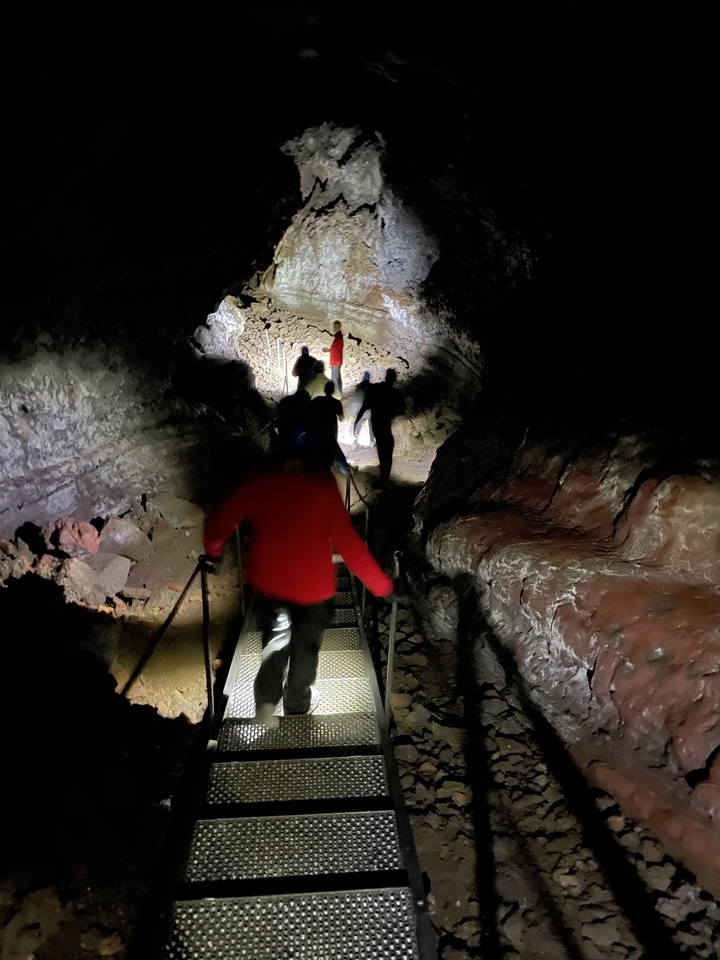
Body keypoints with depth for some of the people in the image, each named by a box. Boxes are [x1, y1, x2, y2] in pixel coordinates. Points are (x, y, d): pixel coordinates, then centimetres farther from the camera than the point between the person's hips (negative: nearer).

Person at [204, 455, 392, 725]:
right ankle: (297, 705, 40)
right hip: (313, 585, -2)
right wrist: (380, 584, -12)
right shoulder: (322, 485, -17)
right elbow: (347, 542, -20)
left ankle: (266, 700, 9)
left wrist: (213, 549, 13)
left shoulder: (260, 481, -11)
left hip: (268, 580, 2)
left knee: (275, 639, 26)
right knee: (305, 647, 21)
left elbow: (220, 522, -10)